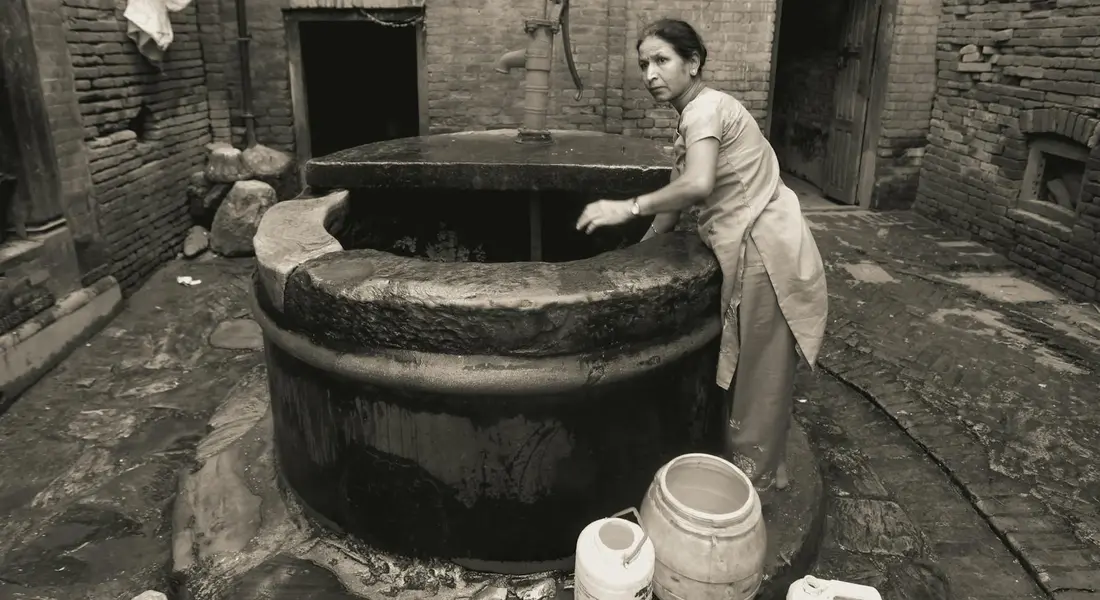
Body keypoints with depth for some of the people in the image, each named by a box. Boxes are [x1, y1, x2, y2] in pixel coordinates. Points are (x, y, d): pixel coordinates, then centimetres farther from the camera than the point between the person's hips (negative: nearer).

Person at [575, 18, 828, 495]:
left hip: (764, 251, -9)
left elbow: (697, 186, -34)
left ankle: (752, 478, 21)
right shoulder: (694, 116, 13)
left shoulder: (705, 108, -16)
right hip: (750, 249, 9)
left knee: (759, 374, 4)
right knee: (750, 370, 19)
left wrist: (626, 208, -26)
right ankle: (750, 465, 34)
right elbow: (677, 198, 14)